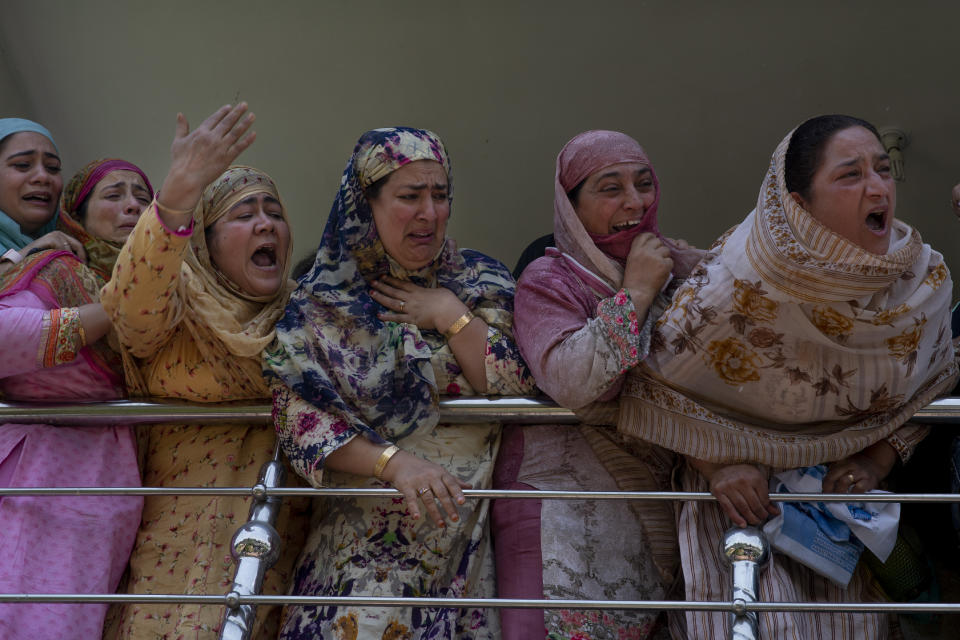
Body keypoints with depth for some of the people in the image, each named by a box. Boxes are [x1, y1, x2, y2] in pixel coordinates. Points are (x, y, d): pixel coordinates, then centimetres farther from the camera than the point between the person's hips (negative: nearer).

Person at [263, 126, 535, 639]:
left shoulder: (482, 283, 9)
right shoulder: (323, 302, 3)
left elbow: (520, 392, 1)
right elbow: (301, 420, -6)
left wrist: (451, 317, -6)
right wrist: (393, 462, -19)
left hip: (471, 523, 2)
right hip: (366, 534, -1)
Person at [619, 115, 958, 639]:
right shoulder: (738, 284, -24)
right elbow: (650, 384, -12)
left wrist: (880, 458, -7)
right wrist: (718, 465, -20)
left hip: (848, 482, 4)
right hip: (747, 483, -3)